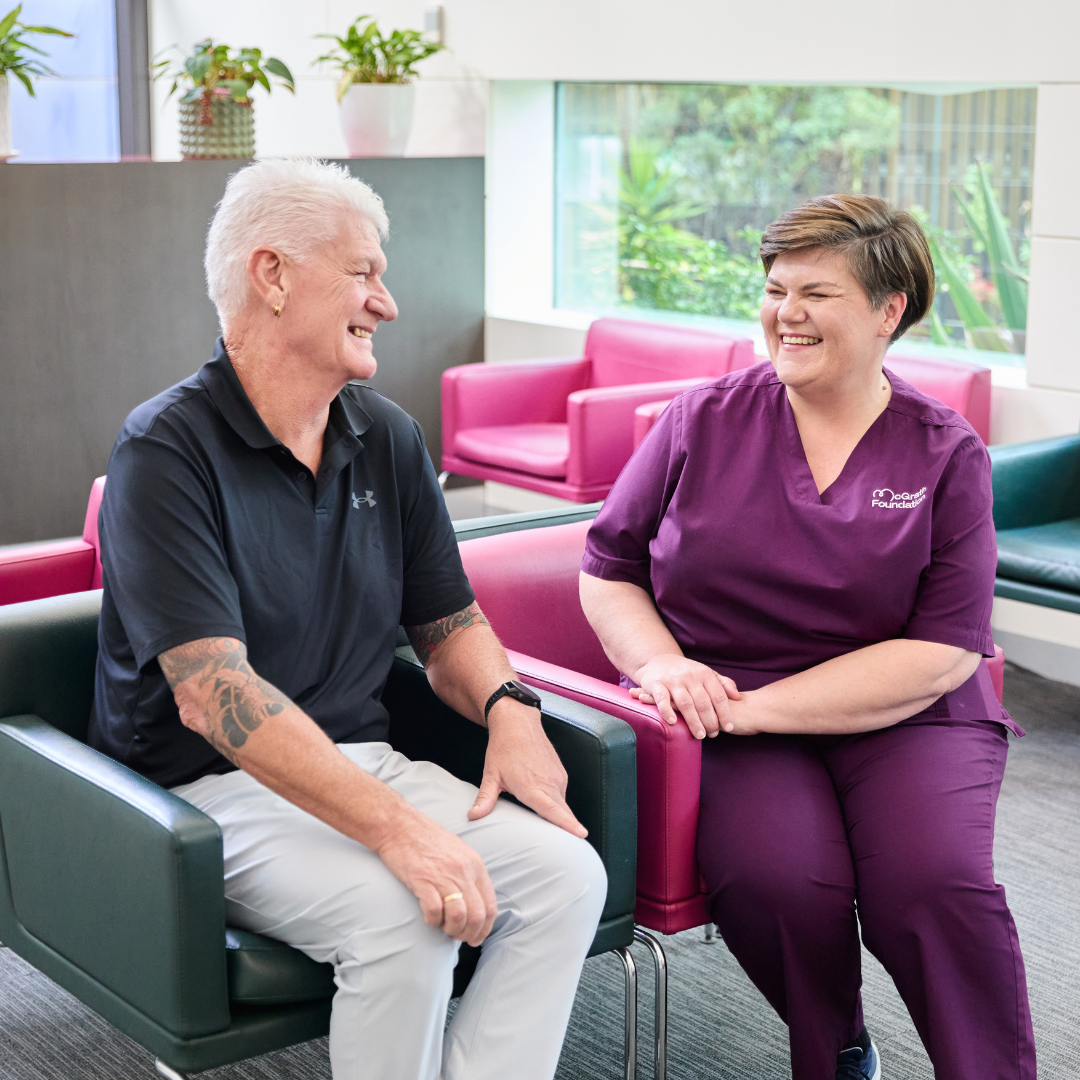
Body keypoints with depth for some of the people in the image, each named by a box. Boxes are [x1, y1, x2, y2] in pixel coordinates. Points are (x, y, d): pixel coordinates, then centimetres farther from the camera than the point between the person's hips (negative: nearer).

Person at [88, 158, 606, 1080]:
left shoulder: (387, 439, 8)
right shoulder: (167, 450, -14)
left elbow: (449, 622, 17)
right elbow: (211, 694, -23)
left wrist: (508, 708, -7)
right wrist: (397, 827, -31)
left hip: (360, 762, 6)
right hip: (212, 788, -6)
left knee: (566, 872, -17)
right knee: (404, 915, -31)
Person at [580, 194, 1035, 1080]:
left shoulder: (945, 452, 3)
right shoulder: (704, 421, 6)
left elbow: (944, 652, -5)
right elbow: (608, 572, 12)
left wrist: (755, 707, -14)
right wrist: (662, 664, -11)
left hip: (901, 717, 0)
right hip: (727, 709, 1)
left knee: (936, 881, -30)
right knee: (776, 878, -28)